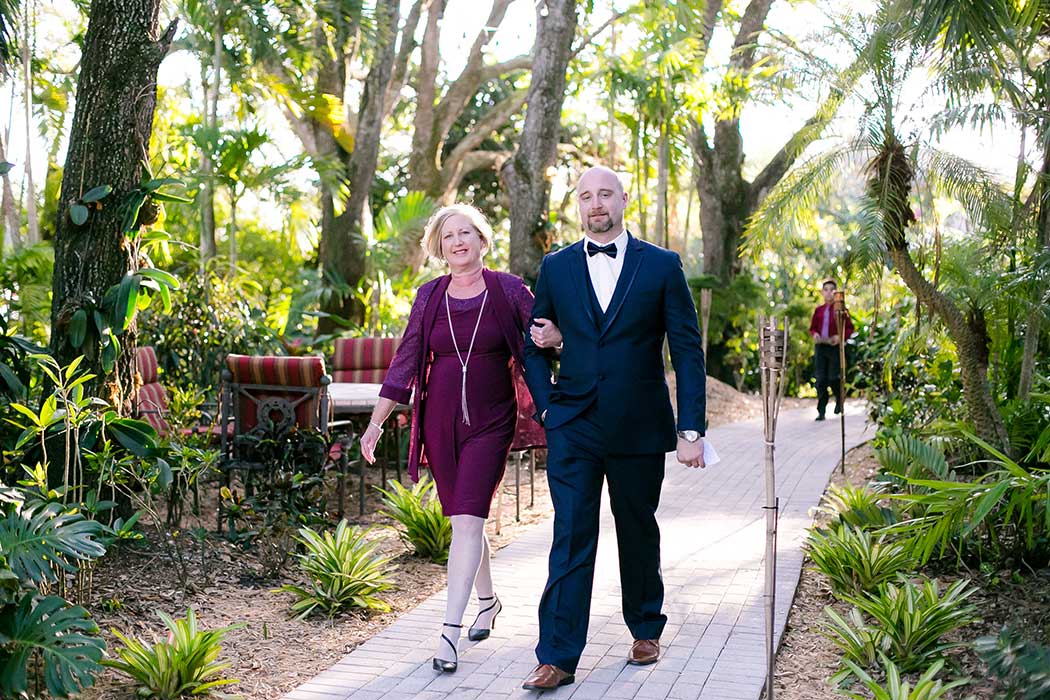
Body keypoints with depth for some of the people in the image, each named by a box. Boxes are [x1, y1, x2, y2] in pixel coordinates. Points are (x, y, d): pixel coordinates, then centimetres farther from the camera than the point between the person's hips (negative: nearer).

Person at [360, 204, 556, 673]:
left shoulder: (509, 290, -1)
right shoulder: (430, 296, 5)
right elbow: (406, 361, 5)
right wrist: (377, 422, 0)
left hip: (490, 423, -3)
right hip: (440, 421, 3)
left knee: (467, 520, -11)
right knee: (463, 520, 12)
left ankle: (450, 629, -8)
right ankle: (487, 600, 35)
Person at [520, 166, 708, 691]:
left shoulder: (661, 265, 0)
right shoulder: (556, 268, 6)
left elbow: (687, 349, -1)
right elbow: (534, 346, 13)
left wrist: (691, 429, -7)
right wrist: (547, 407, 0)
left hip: (639, 427, 0)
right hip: (573, 427, 1)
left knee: (639, 532, 14)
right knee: (571, 540, -3)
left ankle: (646, 630, 35)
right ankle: (557, 658, 2)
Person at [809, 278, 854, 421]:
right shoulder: (818, 310, 9)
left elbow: (850, 328, 1)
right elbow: (812, 328, 17)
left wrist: (840, 337, -15)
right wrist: (815, 334, -4)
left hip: (835, 347, -3)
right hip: (820, 346, 3)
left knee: (834, 378, -2)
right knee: (821, 379, -1)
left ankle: (839, 401, 30)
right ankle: (821, 411, 2)